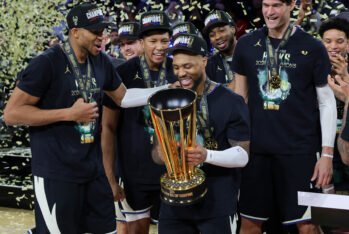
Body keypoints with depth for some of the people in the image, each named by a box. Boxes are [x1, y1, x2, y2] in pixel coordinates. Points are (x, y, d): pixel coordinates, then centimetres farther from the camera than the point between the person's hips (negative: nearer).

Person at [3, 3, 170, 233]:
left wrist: (166, 90, 9)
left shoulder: (101, 62, 6)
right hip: (56, 173, -7)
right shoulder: (48, 63, -16)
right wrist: (69, 113, -19)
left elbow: (123, 97, 21)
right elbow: (12, 113, -17)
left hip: (94, 169, 7)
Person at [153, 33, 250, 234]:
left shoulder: (231, 102, -5)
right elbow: (157, 153, 12)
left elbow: (243, 155, -9)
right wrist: (161, 153, -12)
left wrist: (207, 155, -26)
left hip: (216, 203, -4)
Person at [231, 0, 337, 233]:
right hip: (256, 148, 3)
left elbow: (327, 102, -3)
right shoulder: (247, 44, 4)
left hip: (299, 150, -3)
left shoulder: (312, 47, -5)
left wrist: (327, 153, -8)